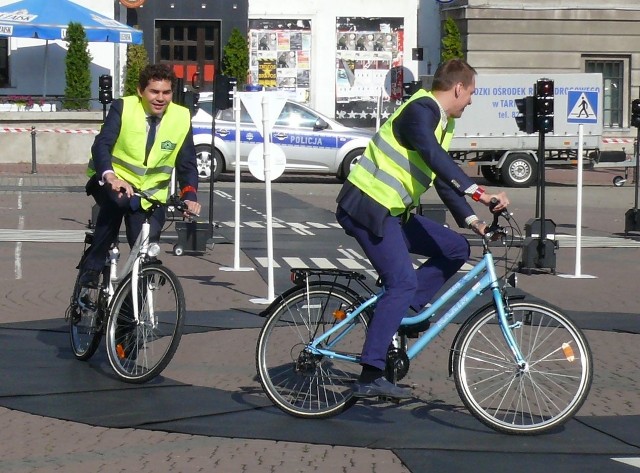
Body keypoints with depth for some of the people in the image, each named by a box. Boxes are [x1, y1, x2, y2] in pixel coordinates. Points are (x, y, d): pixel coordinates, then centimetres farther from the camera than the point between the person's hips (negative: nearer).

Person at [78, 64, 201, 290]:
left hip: (150, 195, 3)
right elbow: (101, 145, -26)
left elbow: (187, 165, -3)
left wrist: (190, 196, -23)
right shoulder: (123, 108, -14)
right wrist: (111, 177, -46)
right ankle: (91, 269, -27)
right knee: (117, 201, -36)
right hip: (112, 183, -3)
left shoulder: (182, 118, -6)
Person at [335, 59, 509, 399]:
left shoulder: (444, 122, 16)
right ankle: (370, 376, -19)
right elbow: (433, 155, -33)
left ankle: (400, 310, 7)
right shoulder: (420, 110, -15)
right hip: (367, 207, -10)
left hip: (392, 212, 10)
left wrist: (470, 219, 9)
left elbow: (443, 178, 21)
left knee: (455, 249, 6)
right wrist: (478, 192, -41)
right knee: (403, 283, -18)